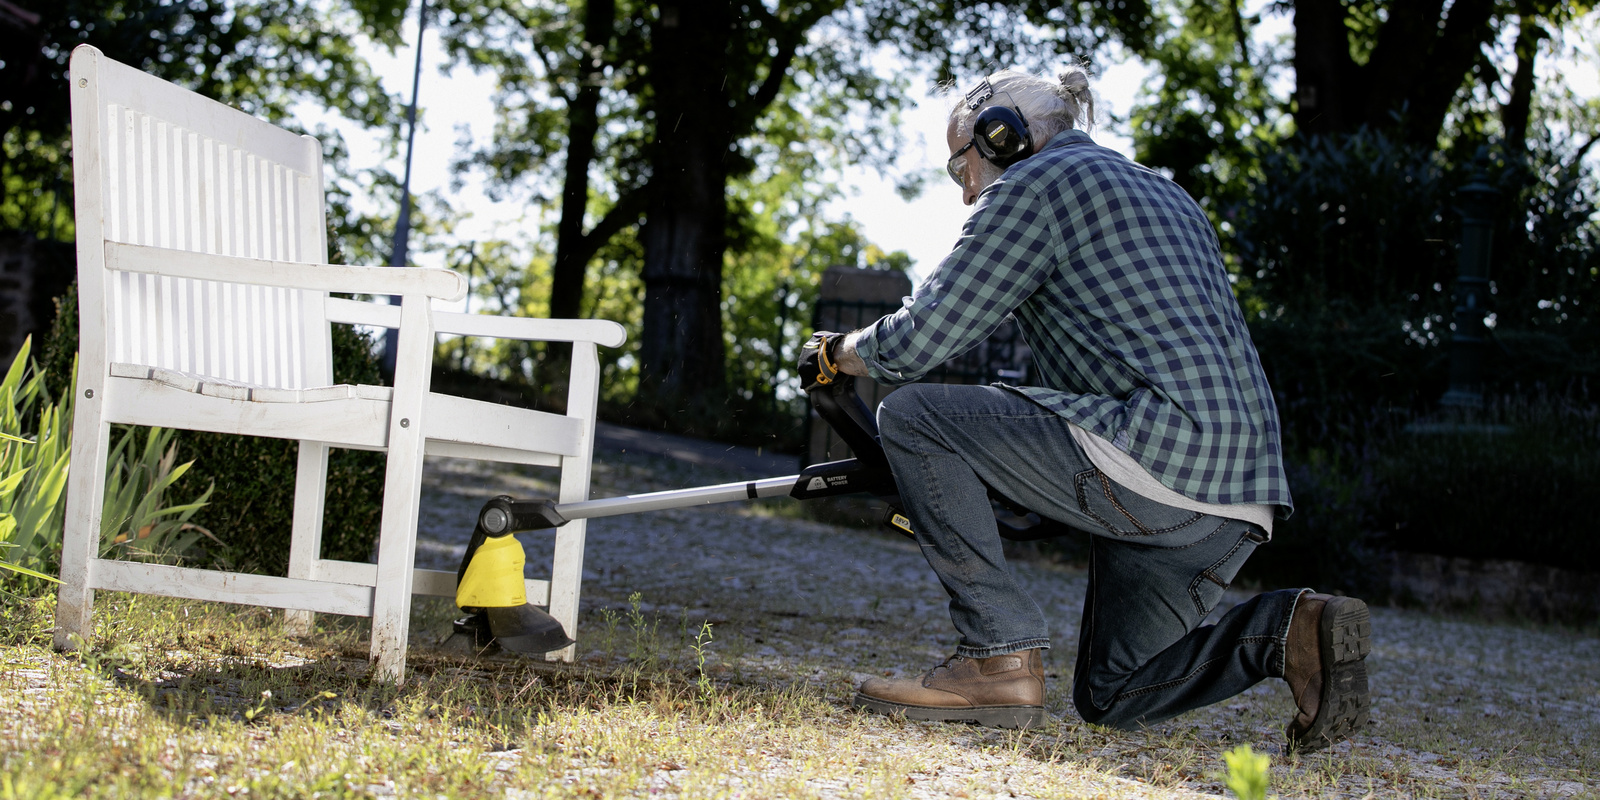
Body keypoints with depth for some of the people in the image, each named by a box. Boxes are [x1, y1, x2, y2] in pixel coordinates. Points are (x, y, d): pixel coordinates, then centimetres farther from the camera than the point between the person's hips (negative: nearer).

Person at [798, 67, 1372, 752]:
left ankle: (1000, 656, -6)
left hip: (1158, 457, -9)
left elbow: (916, 341, -4)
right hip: (1241, 500, 9)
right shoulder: (1164, 194, 29)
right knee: (1109, 695, 21)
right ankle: (1286, 631, 0)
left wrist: (835, 352, 17)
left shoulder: (1032, 183, 2)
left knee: (910, 415, -1)